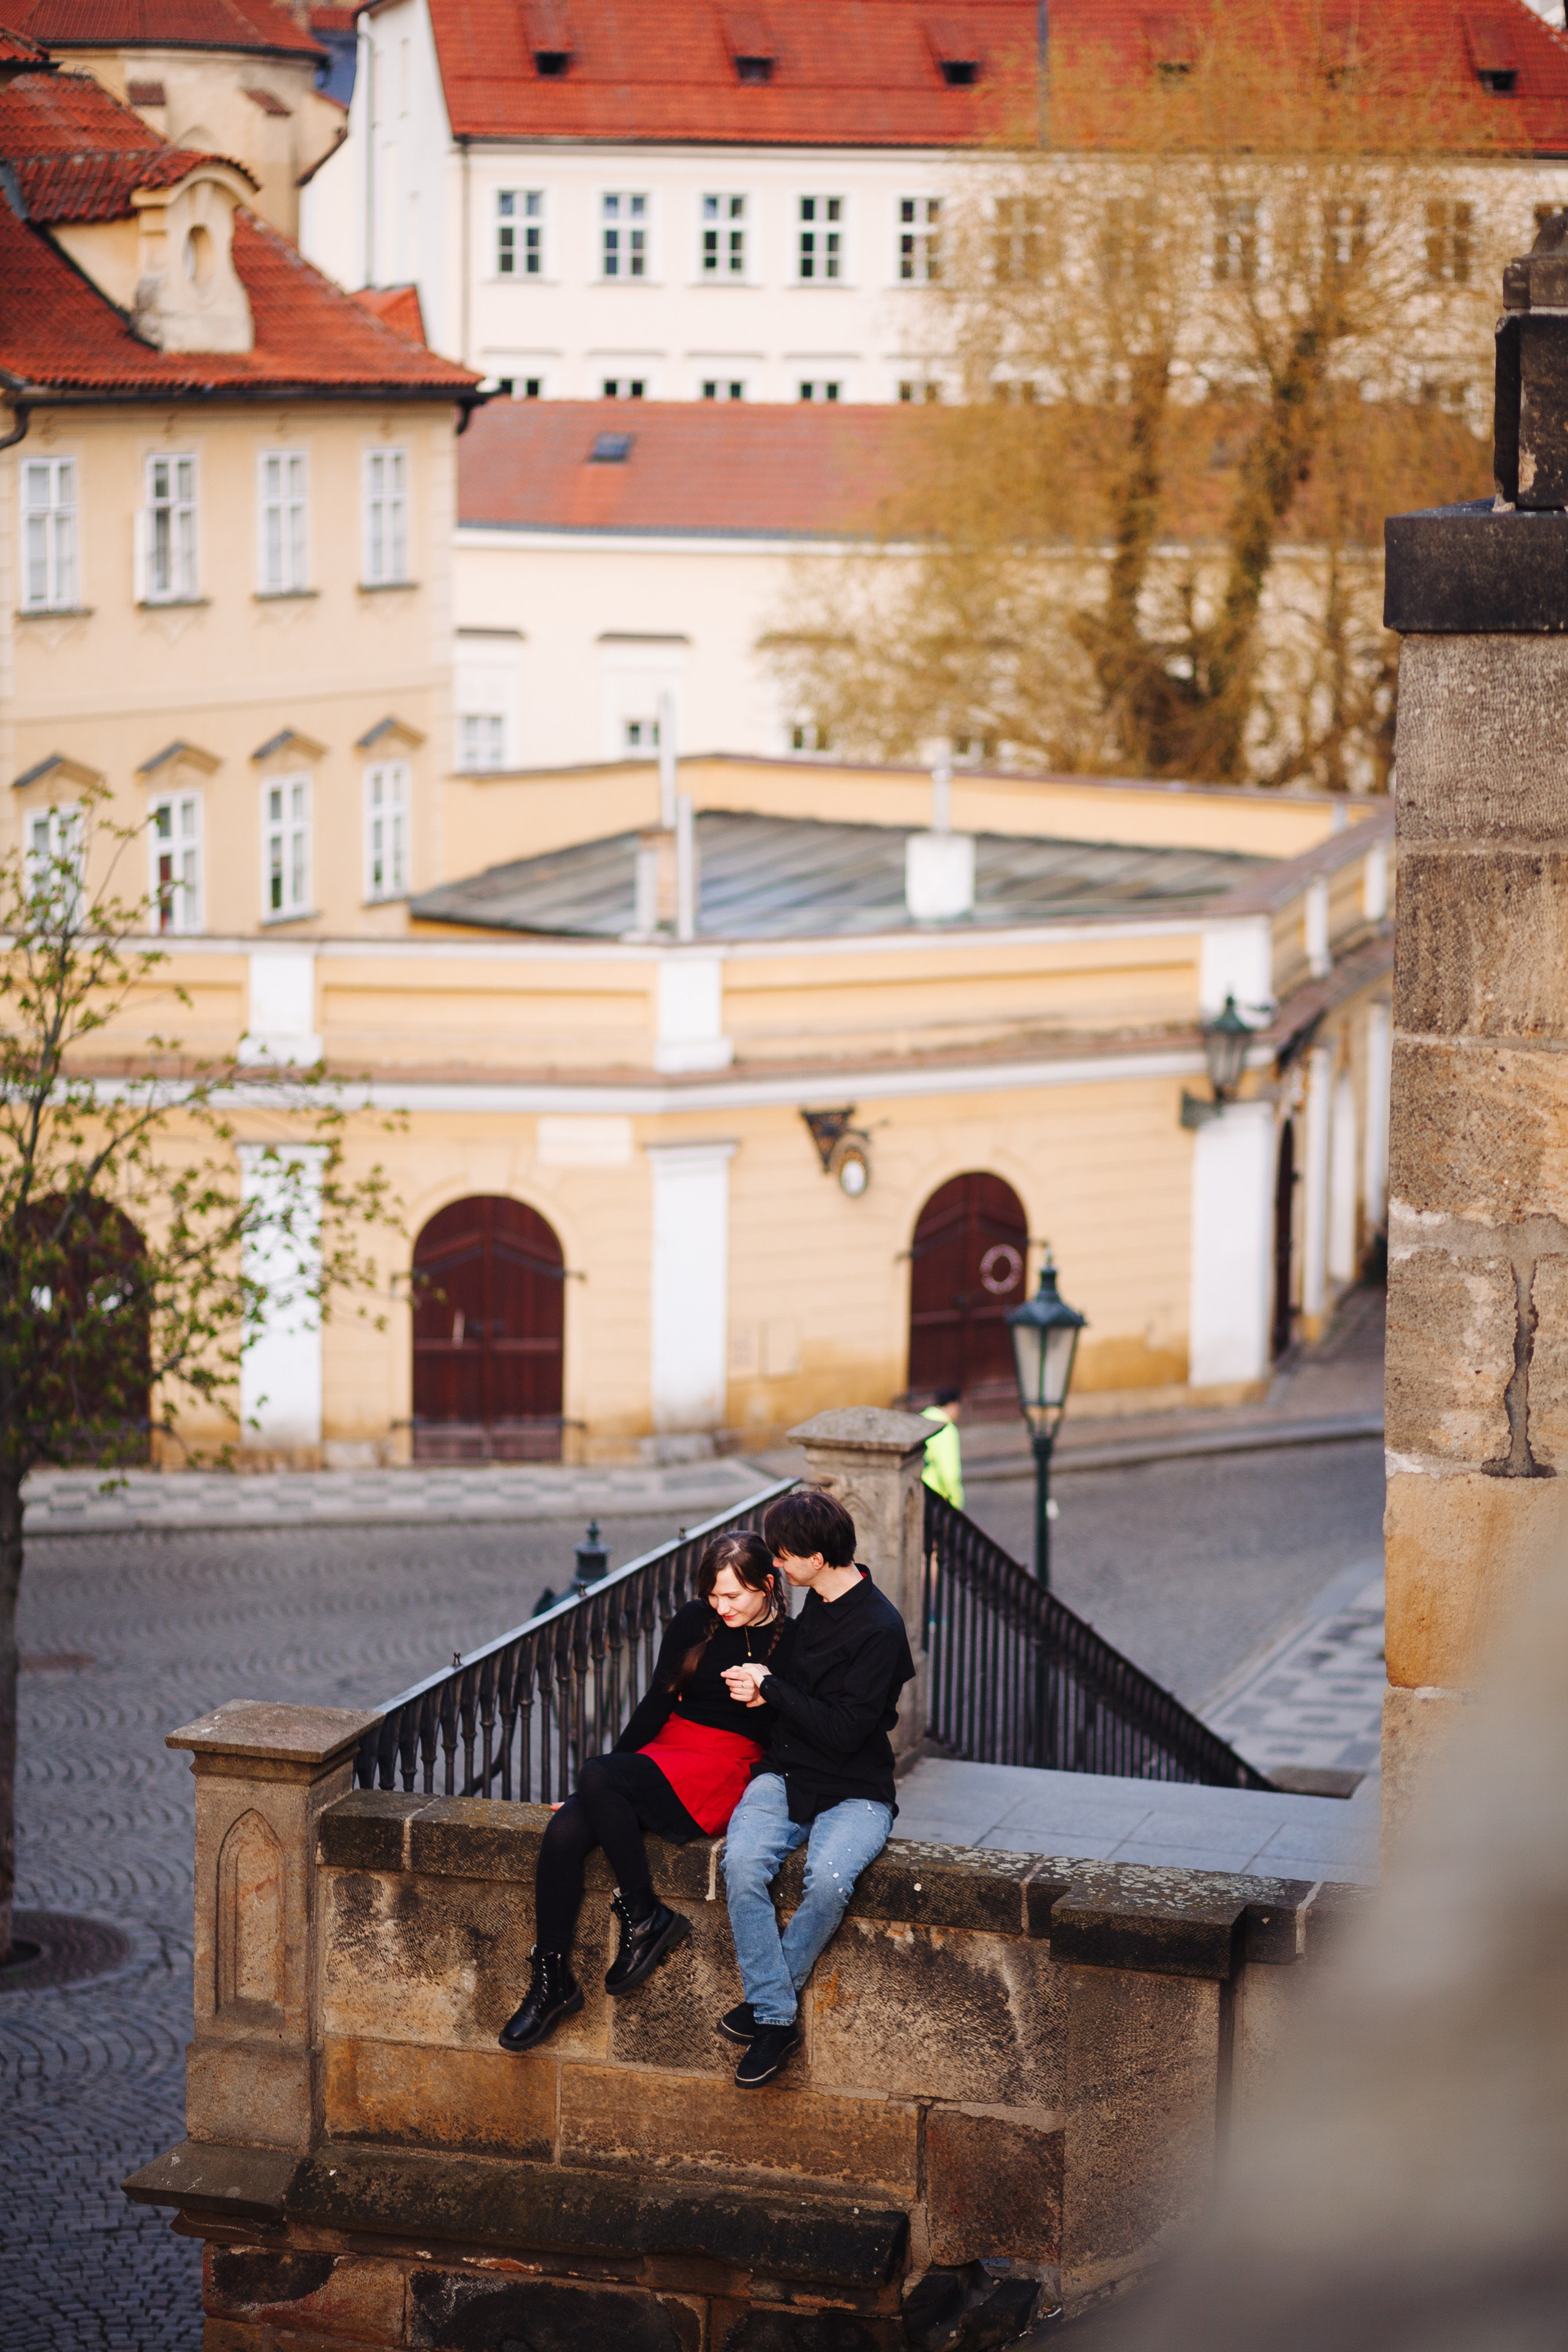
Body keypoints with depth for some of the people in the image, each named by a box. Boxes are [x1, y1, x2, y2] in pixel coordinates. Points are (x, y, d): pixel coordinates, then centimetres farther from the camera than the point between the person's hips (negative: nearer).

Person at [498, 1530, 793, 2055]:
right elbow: (658, 1702, 13)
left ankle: (646, 1917, -20)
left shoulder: (789, 1642, -2)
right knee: (563, 1834, -20)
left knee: (595, 1774, -30)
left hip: (726, 1769, -6)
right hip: (667, 1751, 6)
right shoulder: (694, 1622, 11)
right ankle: (552, 1978, -11)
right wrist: (617, 1768, 8)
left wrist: (768, 1698, -19)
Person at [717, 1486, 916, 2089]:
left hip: (854, 1793, -6)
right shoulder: (814, 1604, 10)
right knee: (742, 1863, -25)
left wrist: (773, 1689, -12)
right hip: (785, 1775, 6)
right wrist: (763, 1690, 3)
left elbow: (843, 1732, -19)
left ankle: (767, 2000, -12)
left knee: (829, 1879, -35)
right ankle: (777, 2019, -20)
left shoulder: (879, 1629, -15)